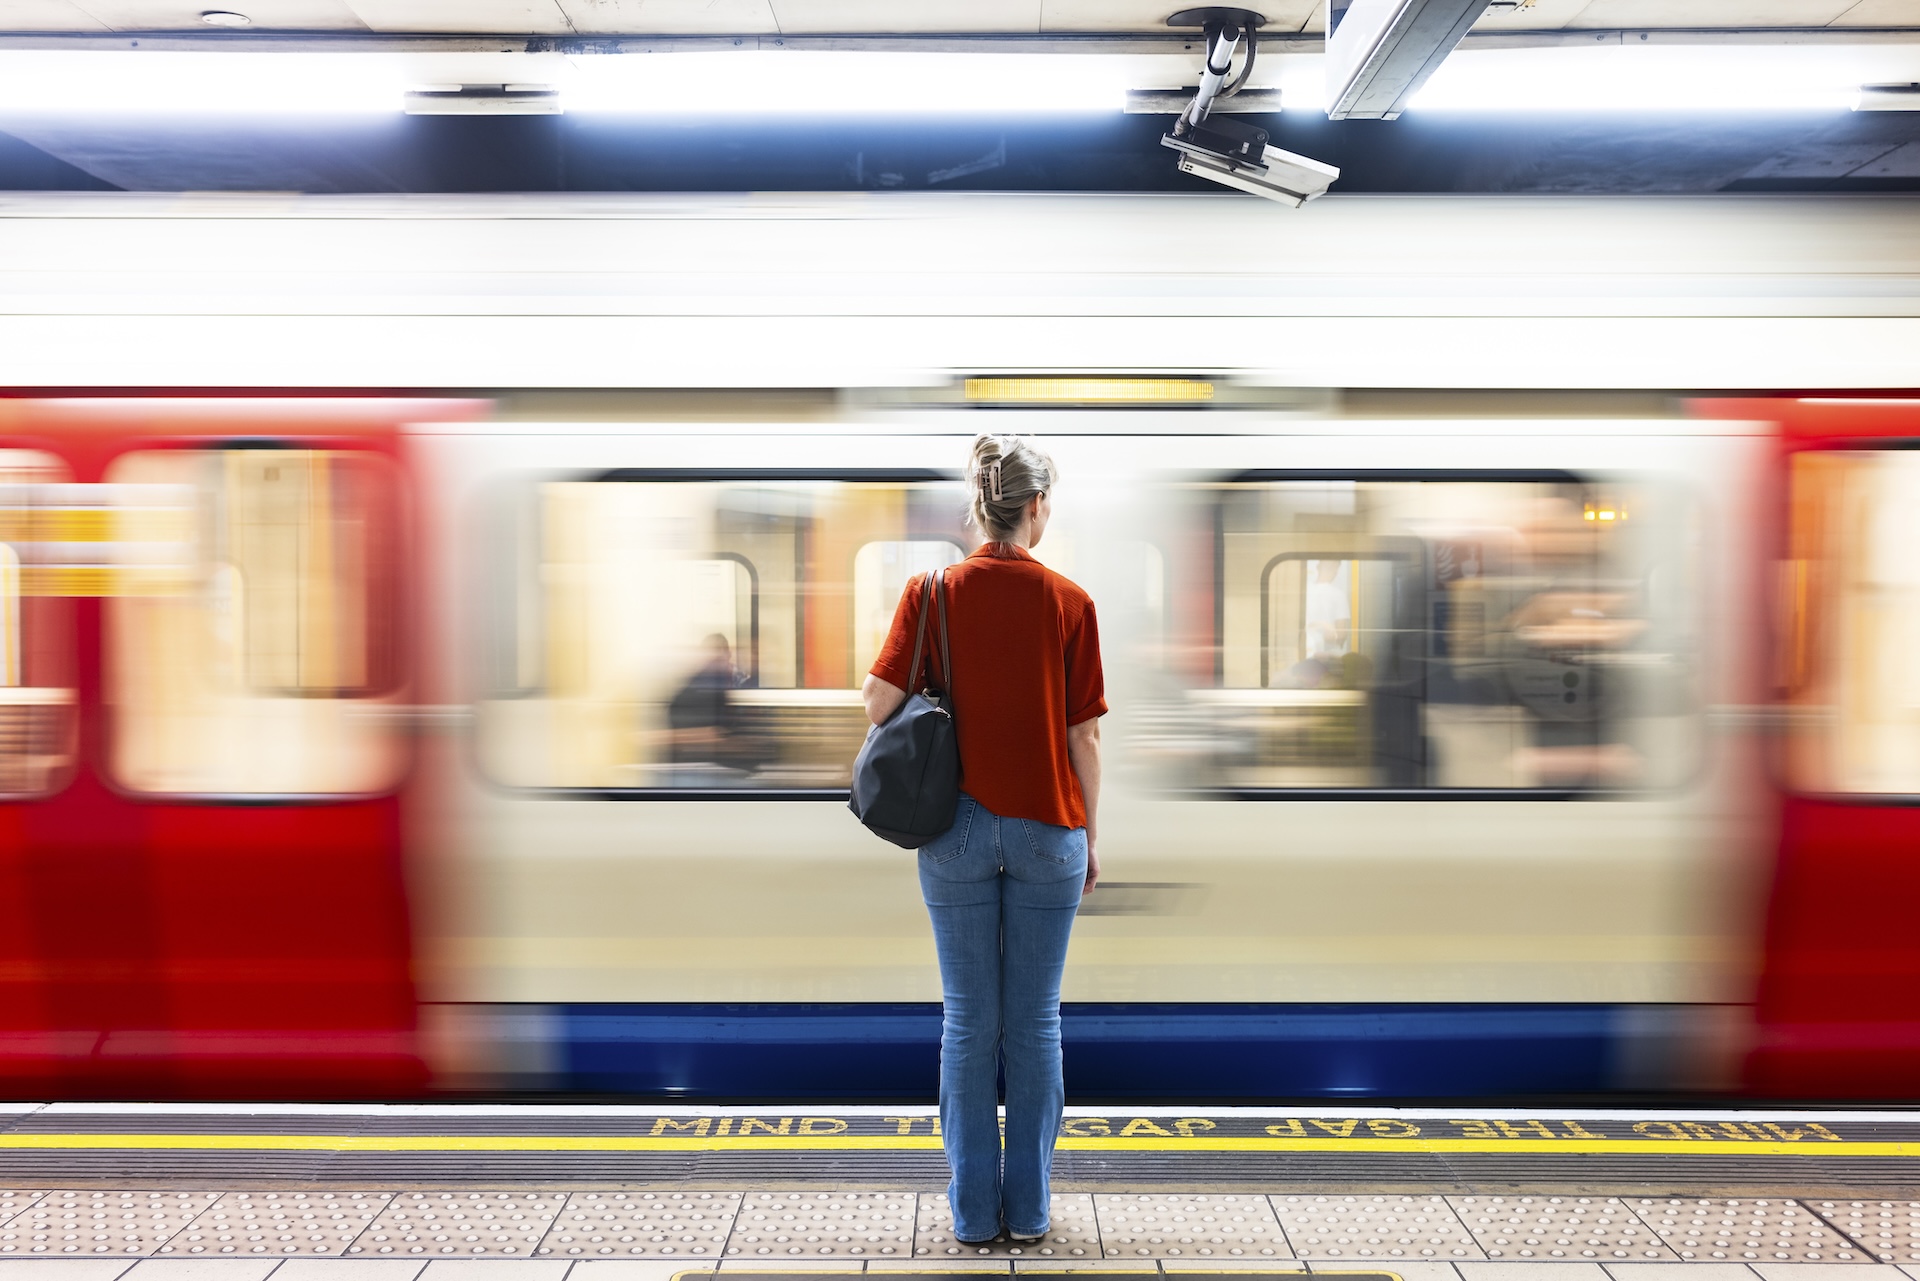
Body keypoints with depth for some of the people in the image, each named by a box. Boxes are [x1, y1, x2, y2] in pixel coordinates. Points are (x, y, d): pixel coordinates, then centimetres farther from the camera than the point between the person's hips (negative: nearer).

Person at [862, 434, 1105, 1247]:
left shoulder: (931, 592, -2)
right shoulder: (1068, 602, -4)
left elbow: (880, 701, -11)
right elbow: (1084, 736, -4)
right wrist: (1091, 835, 6)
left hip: (958, 828, 1)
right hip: (1048, 829, 0)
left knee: (969, 1021, 9)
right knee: (1035, 1022, 10)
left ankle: (975, 1210, 16)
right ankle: (1028, 1208, 18)